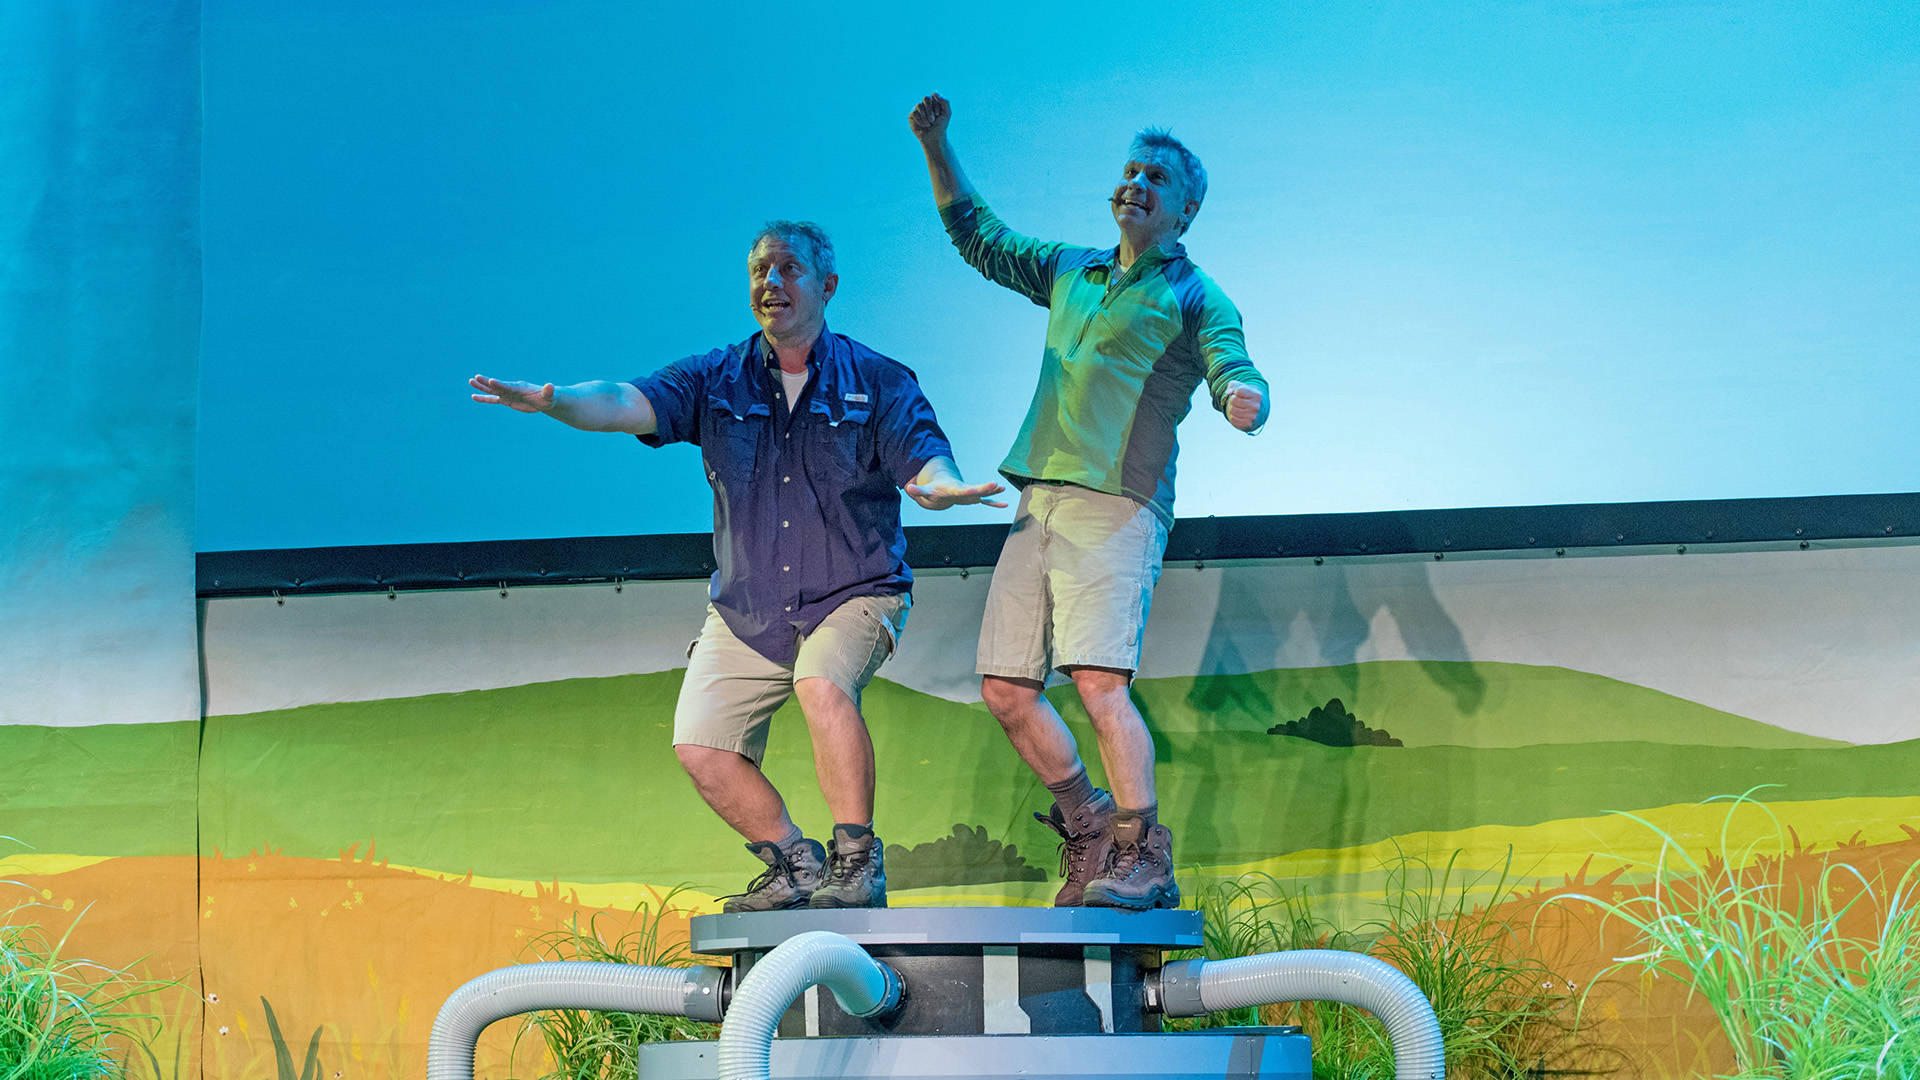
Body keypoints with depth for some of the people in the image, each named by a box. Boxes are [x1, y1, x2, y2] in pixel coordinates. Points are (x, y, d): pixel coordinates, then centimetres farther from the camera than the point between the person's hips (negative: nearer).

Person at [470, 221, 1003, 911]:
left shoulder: (878, 382, -3)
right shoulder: (716, 380, 1)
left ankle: (858, 865, -18)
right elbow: (627, 404, -14)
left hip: (854, 595, -4)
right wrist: (550, 400, -35)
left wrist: (946, 487, -40)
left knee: (822, 684, -33)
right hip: (745, 611, 4)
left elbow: (924, 464, -14)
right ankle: (797, 868, 16)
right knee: (701, 747, -7)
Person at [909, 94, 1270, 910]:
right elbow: (978, 237, 33)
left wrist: (1244, 400, -36)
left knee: (1099, 680, -20)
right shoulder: (1072, 273, 23)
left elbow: (1232, 371, -12)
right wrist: (936, 146, 23)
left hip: (1117, 507, -7)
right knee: (1004, 687, 2)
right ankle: (1088, 825, 17)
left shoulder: (1196, 299, 5)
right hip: (1038, 505, 7)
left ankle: (1143, 857, -14)